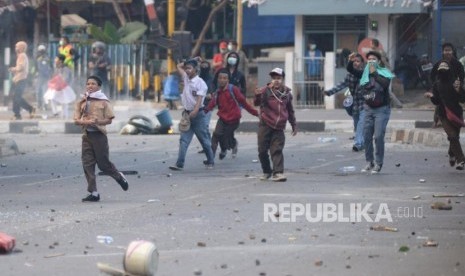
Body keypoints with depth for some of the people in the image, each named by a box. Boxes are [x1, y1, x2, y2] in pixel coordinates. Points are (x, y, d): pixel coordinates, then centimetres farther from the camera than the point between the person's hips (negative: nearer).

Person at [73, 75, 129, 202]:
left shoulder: (103, 101, 0)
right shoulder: (82, 102, 9)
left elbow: (109, 119, -2)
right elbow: (76, 120, 4)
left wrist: (98, 122, -20)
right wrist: (86, 122, -16)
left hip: (99, 134, -3)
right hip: (87, 135, 4)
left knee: (103, 163, 0)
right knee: (87, 164, -2)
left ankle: (119, 177, 30)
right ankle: (93, 193, 1)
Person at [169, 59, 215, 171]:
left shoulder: (200, 83, -11)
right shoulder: (186, 78, 9)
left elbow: (199, 99, -20)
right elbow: (179, 66, 24)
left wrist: (195, 111, -34)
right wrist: (190, 61, 14)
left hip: (197, 114, -6)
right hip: (187, 113, 6)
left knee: (204, 139, 6)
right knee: (184, 140, -3)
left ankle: (210, 161, 20)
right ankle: (179, 164, -11)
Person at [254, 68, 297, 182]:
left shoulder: (287, 93, 6)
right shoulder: (266, 90, -5)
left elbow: (290, 110, 19)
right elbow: (256, 103, -20)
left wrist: (294, 125, 22)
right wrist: (258, 96, -42)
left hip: (279, 127, 1)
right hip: (265, 125, -1)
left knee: (277, 150, -7)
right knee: (262, 150, 2)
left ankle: (278, 172, -11)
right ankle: (266, 171, 20)